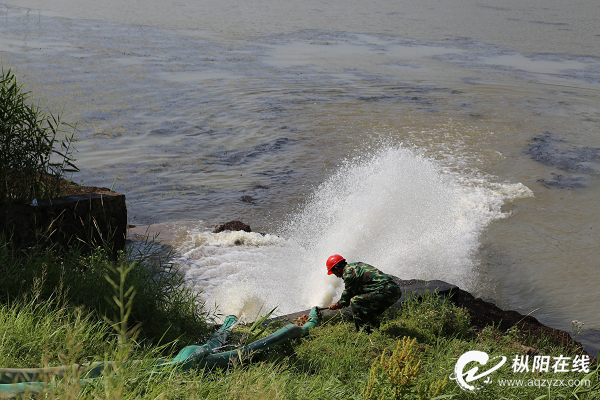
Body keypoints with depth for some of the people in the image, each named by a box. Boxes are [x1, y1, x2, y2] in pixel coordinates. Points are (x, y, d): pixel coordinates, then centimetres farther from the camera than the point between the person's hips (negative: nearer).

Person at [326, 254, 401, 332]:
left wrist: (338, 304, 20)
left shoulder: (348, 272, -7)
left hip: (386, 291, -10)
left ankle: (366, 331, -10)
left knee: (355, 301, -12)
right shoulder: (356, 265, 23)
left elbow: (348, 294, 3)